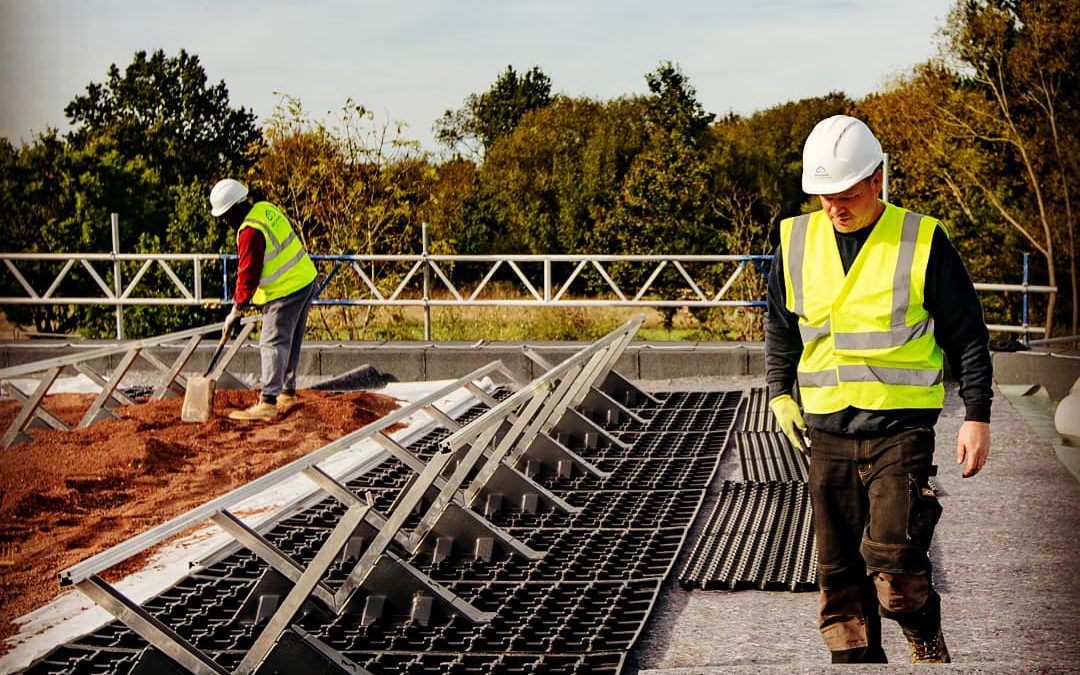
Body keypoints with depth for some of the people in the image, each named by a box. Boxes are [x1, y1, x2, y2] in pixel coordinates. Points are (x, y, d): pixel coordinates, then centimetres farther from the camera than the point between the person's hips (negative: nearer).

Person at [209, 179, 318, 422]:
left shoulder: (250, 232, -22)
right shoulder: (266, 208, 7)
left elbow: (248, 274, -18)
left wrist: (237, 309, -8)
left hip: (285, 292, -10)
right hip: (306, 280, 10)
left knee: (273, 345, -9)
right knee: (291, 343, 18)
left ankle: (267, 404, -12)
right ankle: (288, 393, 28)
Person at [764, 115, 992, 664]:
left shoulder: (922, 242, -5)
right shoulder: (796, 241, 6)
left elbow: (967, 335, 1)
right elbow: (779, 325, 21)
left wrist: (977, 416, -1)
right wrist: (779, 392, 13)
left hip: (901, 427, -4)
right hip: (825, 430, 4)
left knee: (892, 561, -14)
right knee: (837, 568, 7)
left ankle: (926, 642, 14)